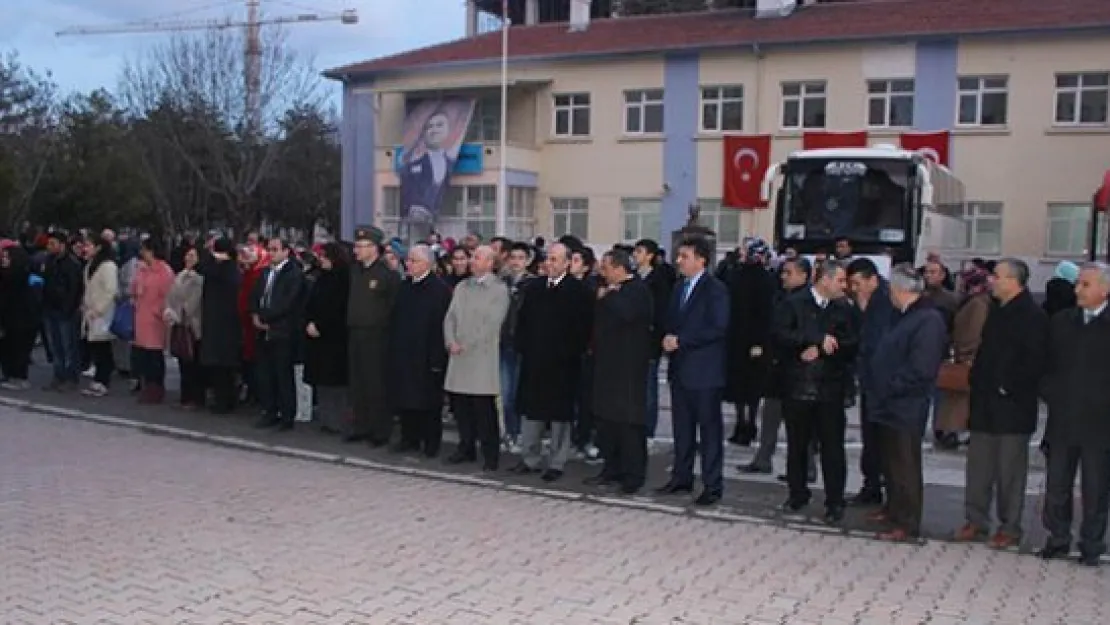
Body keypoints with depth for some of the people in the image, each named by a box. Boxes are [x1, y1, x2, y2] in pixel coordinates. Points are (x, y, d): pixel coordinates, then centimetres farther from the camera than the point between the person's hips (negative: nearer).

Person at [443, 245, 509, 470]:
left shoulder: (499, 289, -3)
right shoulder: (461, 287, 16)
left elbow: (492, 323, -10)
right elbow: (450, 317, 12)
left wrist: (467, 346, -12)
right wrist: (451, 342, -4)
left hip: (482, 356, -6)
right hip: (459, 357, 6)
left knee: (484, 408, -4)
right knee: (461, 404, 8)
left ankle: (490, 454, 5)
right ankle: (466, 448, 21)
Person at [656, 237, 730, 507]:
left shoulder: (715, 289, -10)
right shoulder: (679, 287, 14)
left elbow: (718, 328, -18)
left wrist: (680, 340, -18)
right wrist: (668, 338, -3)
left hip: (704, 370, -7)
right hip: (680, 368, 7)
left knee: (710, 428, 0)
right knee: (682, 427, 14)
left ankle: (713, 485, 7)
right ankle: (681, 477, 24)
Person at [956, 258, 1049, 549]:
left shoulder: (1033, 316, -12)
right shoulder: (996, 311, 14)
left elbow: (1034, 362, -19)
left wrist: (1009, 388, -17)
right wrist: (976, 380, 9)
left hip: (1013, 405, -8)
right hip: (986, 403, 8)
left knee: (1010, 468, 2)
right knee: (979, 463, 11)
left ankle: (1010, 527, 12)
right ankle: (976, 520, 21)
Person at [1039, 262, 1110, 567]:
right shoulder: (1061, 321, 6)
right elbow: (1047, 364, 11)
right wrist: (1051, 394, 0)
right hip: (1062, 420, 4)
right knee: (1057, 486, 10)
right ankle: (1058, 539, 24)